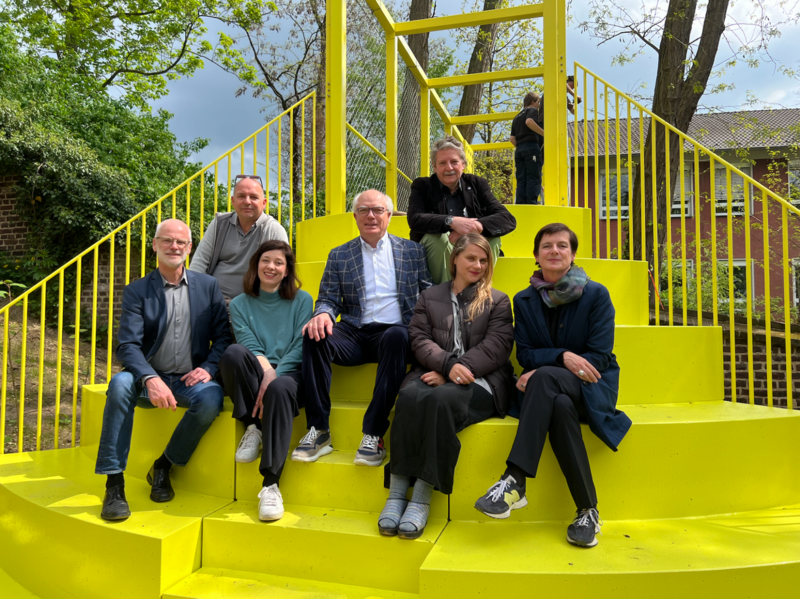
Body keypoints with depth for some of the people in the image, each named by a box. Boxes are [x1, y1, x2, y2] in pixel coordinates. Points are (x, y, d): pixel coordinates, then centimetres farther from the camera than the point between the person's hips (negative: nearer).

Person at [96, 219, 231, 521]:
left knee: (211, 398, -31)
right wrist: (151, 379, -27)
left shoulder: (208, 286, 7)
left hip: (190, 380, 0)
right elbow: (127, 345, -9)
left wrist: (208, 368, -14)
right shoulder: (137, 291, 2)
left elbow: (223, 335, 5)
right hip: (151, 378, 0)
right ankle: (114, 484, -21)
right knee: (120, 383, -31)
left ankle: (164, 466, -5)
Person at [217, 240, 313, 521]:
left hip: (288, 374, -1)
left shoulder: (301, 300, 12)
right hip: (255, 377, 2)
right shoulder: (240, 304, 16)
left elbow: (300, 347, 0)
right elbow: (250, 345, 1)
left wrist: (274, 376, -16)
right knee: (233, 352, -32)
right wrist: (265, 370, -20)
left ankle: (271, 484, -34)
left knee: (279, 389, -39)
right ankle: (252, 426, -16)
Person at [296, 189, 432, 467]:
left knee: (396, 337, -37)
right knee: (314, 336, -28)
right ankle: (318, 430, -21)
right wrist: (323, 314, -15)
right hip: (355, 335, 2)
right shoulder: (339, 256, 16)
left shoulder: (413, 251, 14)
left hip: (395, 332, -1)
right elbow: (328, 299, 11)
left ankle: (374, 435, -31)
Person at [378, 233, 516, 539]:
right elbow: (420, 340, 8)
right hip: (435, 374, 2)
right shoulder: (429, 297, 22)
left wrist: (450, 375, -11)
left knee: (442, 399, -35)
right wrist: (448, 364, -14)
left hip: (479, 382, -2)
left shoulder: (497, 301, 17)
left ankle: (423, 496, -30)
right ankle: (397, 491, -29)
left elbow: (496, 347, 2)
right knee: (410, 396, -33)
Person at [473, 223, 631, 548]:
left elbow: (600, 356, -8)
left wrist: (543, 370, -18)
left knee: (545, 377, -36)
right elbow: (524, 353, 2)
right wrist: (562, 356, -20)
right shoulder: (524, 301, 8)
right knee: (559, 406, -37)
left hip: (591, 388, -2)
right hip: (551, 390, 2)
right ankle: (587, 510, -29)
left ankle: (515, 480, -41)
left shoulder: (596, 295, -1)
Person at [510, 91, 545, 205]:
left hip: (519, 149, 7)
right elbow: (529, 122, -18)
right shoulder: (533, 110, 6)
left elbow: (512, 139, 19)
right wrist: (544, 133, -15)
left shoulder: (517, 117, 26)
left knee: (521, 180, 2)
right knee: (534, 178, -11)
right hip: (531, 146, -7)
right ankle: (531, 204, -21)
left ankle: (520, 205, -6)